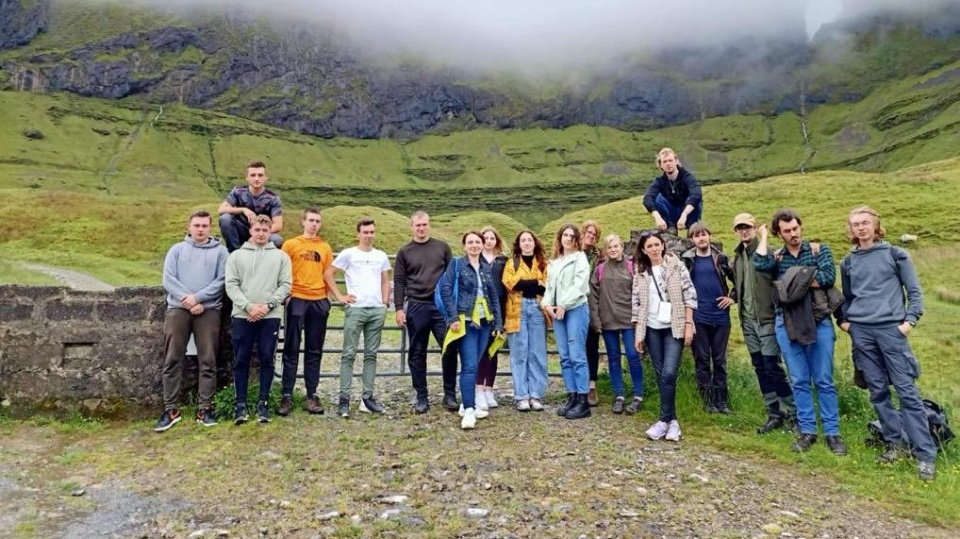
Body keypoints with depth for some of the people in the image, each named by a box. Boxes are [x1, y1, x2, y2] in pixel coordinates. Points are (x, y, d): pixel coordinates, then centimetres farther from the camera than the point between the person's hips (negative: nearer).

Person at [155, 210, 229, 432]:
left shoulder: (220, 251, 8)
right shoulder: (177, 250, 13)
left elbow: (221, 281, -3)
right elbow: (168, 279, 2)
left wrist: (198, 297, -14)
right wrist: (187, 299, -12)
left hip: (208, 310, -1)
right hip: (178, 309, 1)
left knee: (207, 361, 0)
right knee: (173, 360, 1)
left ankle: (205, 408, 7)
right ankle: (171, 409, 8)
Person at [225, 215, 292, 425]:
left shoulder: (281, 256, 9)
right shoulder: (236, 255, 10)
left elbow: (285, 285, 2)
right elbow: (231, 285, 1)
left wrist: (267, 305, -11)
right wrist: (248, 306, -12)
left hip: (270, 316, 0)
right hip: (242, 315, 0)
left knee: (267, 360, 3)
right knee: (241, 361, 3)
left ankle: (262, 403, 12)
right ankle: (240, 404, 11)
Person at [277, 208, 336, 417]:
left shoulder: (325, 247, 12)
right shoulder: (290, 244, 3)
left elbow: (327, 274, 12)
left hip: (319, 301, 3)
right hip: (296, 299, -3)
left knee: (314, 351, 7)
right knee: (291, 350, 1)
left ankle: (312, 395, 13)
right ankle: (286, 395, 7)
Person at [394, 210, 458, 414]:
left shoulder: (442, 247, 8)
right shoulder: (404, 252, 6)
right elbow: (399, 282, 5)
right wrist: (399, 308, -3)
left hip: (442, 306, 0)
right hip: (416, 307, 0)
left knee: (450, 349, -4)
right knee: (417, 354, 5)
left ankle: (450, 395, 10)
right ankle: (421, 398, 16)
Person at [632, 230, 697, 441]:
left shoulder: (676, 266, -3)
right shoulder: (640, 272, 6)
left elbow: (689, 295, -5)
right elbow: (637, 303, 6)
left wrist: (688, 325, -10)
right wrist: (638, 332, 2)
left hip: (673, 328, -3)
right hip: (652, 329, 4)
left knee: (669, 374, -12)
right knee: (660, 375, 6)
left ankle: (665, 420, -1)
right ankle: (672, 419, 16)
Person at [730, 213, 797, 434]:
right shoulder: (737, 257, 12)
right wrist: (734, 297, 7)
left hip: (767, 319, -7)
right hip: (748, 320, 7)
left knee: (772, 368, -5)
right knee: (760, 369, 10)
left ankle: (792, 413, 10)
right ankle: (774, 414, 20)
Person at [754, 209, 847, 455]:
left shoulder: (819, 249, 3)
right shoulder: (776, 257, 7)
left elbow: (828, 277, -13)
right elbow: (759, 264, -16)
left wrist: (796, 282, -9)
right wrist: (763, 236, -3)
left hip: (818, 322, -2)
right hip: (787, 325, 2)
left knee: (824, 381, 3)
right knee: (799, 381, 7)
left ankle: (832, 432, 13)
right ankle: (807, 431, 16)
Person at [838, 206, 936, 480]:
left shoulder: (895, 254, 4)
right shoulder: (848, 262, 12)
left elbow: (914, 291, 4)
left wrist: (910, 320, -7)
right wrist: (843, 319, 7)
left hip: (891, 329, -3)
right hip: (861, 332, 3)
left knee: (907, 390, -6)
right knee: (877, 391, 5)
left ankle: (926, 454, -1)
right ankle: (896, 443, 16)